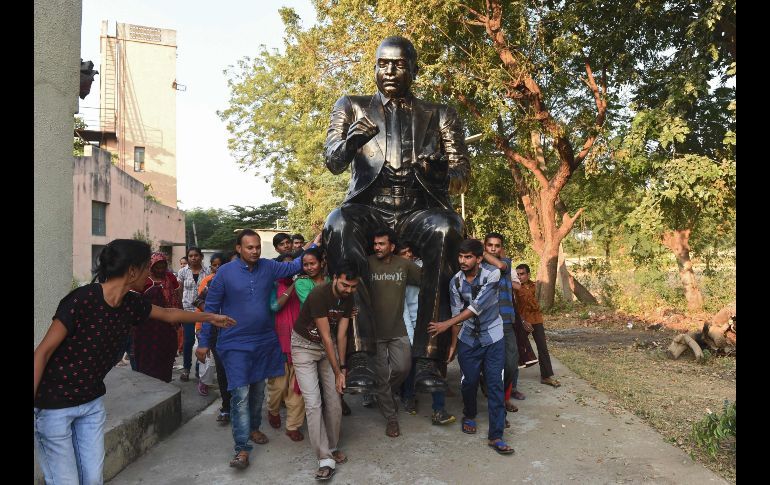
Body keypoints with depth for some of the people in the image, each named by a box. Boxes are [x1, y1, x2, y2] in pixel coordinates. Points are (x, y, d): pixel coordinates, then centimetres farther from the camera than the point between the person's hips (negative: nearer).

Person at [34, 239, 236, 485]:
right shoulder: (82, 299, -24)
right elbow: (43, 352, -20)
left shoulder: (131, 303, -2)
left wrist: (210, 317, 28)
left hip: (92, 401, 7)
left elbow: (169, 314, 16)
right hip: (53, 404, -6)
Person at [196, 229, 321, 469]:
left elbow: (294, 266, 3)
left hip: (265, 341, 4)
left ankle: (253, 427, 39)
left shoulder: (268, 267, -1)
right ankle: (242, 448, -1)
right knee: (240, 395, -8)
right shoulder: (225, 272, -11)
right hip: (235, 343, -4)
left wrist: (314, 245, -9)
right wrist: (203, 342, -4)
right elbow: (211, 308, -5)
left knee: (258, 390, 18)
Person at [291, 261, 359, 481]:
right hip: (304, 345, -5)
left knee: (334, 399, 2)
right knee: (313, 402, -12)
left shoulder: (348, 298, -9)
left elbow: (341, 334, -4)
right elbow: (326, 337, -25)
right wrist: (337, 372, -20)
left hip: (328, 345, 6)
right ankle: (325, 459, -7)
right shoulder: (319, 295, -29)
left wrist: (342, 367, -8)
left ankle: (333, 446, 21)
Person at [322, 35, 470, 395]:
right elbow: (333, 162, 4)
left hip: (419, 210, 0)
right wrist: (351, 140, -20)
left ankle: (428, 359, -34)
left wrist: (441, 172, -16)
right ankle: (358, 356, -36)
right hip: (368, 208, 0)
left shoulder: (440, 116, 18)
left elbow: (462, 175, 9)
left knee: (446, 228, -35)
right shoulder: (352, 106, 18)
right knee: (339, 224, -35)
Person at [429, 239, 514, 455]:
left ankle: (495, 436, 2)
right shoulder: (456, 282, -6)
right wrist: (453, 344, 3)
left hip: (492, 338, -2)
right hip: (468, 339, 2)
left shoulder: (491, 275, -17)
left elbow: (477, 307, -23)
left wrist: (447, 324, -22)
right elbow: (457, 313, 1)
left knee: (495, 384, -4)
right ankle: (469, 416, 37)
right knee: (469, 381, 8)